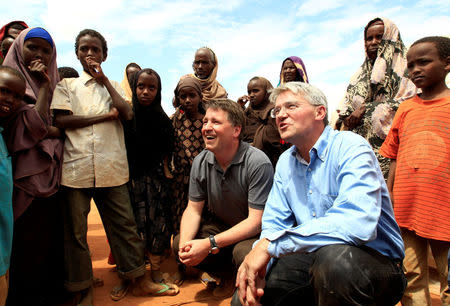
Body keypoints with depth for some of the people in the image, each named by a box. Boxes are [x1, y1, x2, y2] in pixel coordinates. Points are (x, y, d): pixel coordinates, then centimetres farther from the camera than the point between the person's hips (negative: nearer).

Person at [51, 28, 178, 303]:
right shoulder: (67, 85, 13)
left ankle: (139, 280, 18)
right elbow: (61, 120, -4)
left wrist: (104, 79, 0)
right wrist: (106, 116, -5)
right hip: (76, 168, 0)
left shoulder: (113, 86, 17)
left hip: (112, 168, 1)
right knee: (76, 231, 6)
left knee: (124, 225, 5)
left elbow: (127, 113, -2)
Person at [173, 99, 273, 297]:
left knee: (243, 253, -35)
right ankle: (227, 275, 11)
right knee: (178, 244, -12)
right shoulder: (201, 162, -6)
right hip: (220, 227, 6)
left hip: (253, 233, -5)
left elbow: (256, 221, -25)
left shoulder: (258, 163, -25)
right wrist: (185, 244, -20)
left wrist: (210, 244, -30)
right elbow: (194, 209, 0)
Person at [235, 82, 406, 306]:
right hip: (315, 259, 6)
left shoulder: (350, 147, -18)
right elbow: (274, 223, 6)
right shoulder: (285, 162, 5)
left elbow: (358, 223, -34)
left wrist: (271, 244, -31)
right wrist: (256, 265, -15)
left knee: (332, 257, -37)